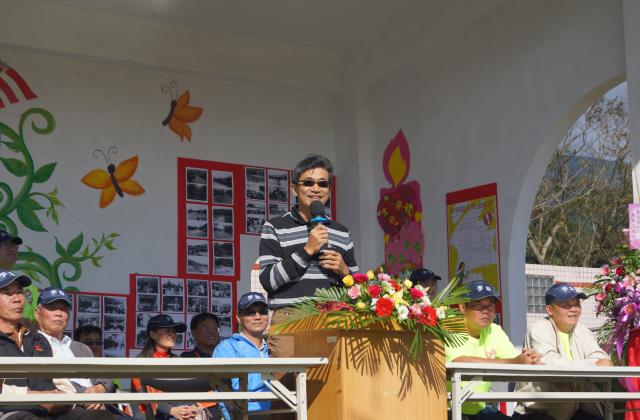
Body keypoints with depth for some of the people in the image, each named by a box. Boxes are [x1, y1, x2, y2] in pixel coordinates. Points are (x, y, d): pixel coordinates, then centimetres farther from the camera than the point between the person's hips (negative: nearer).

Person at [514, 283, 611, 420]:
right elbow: (551, 365, -22)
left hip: (578, 408, 5)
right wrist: (593, 366, -21)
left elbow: (601, 360, -4)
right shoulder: (539, 330, -7)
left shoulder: (584, 332, 12)